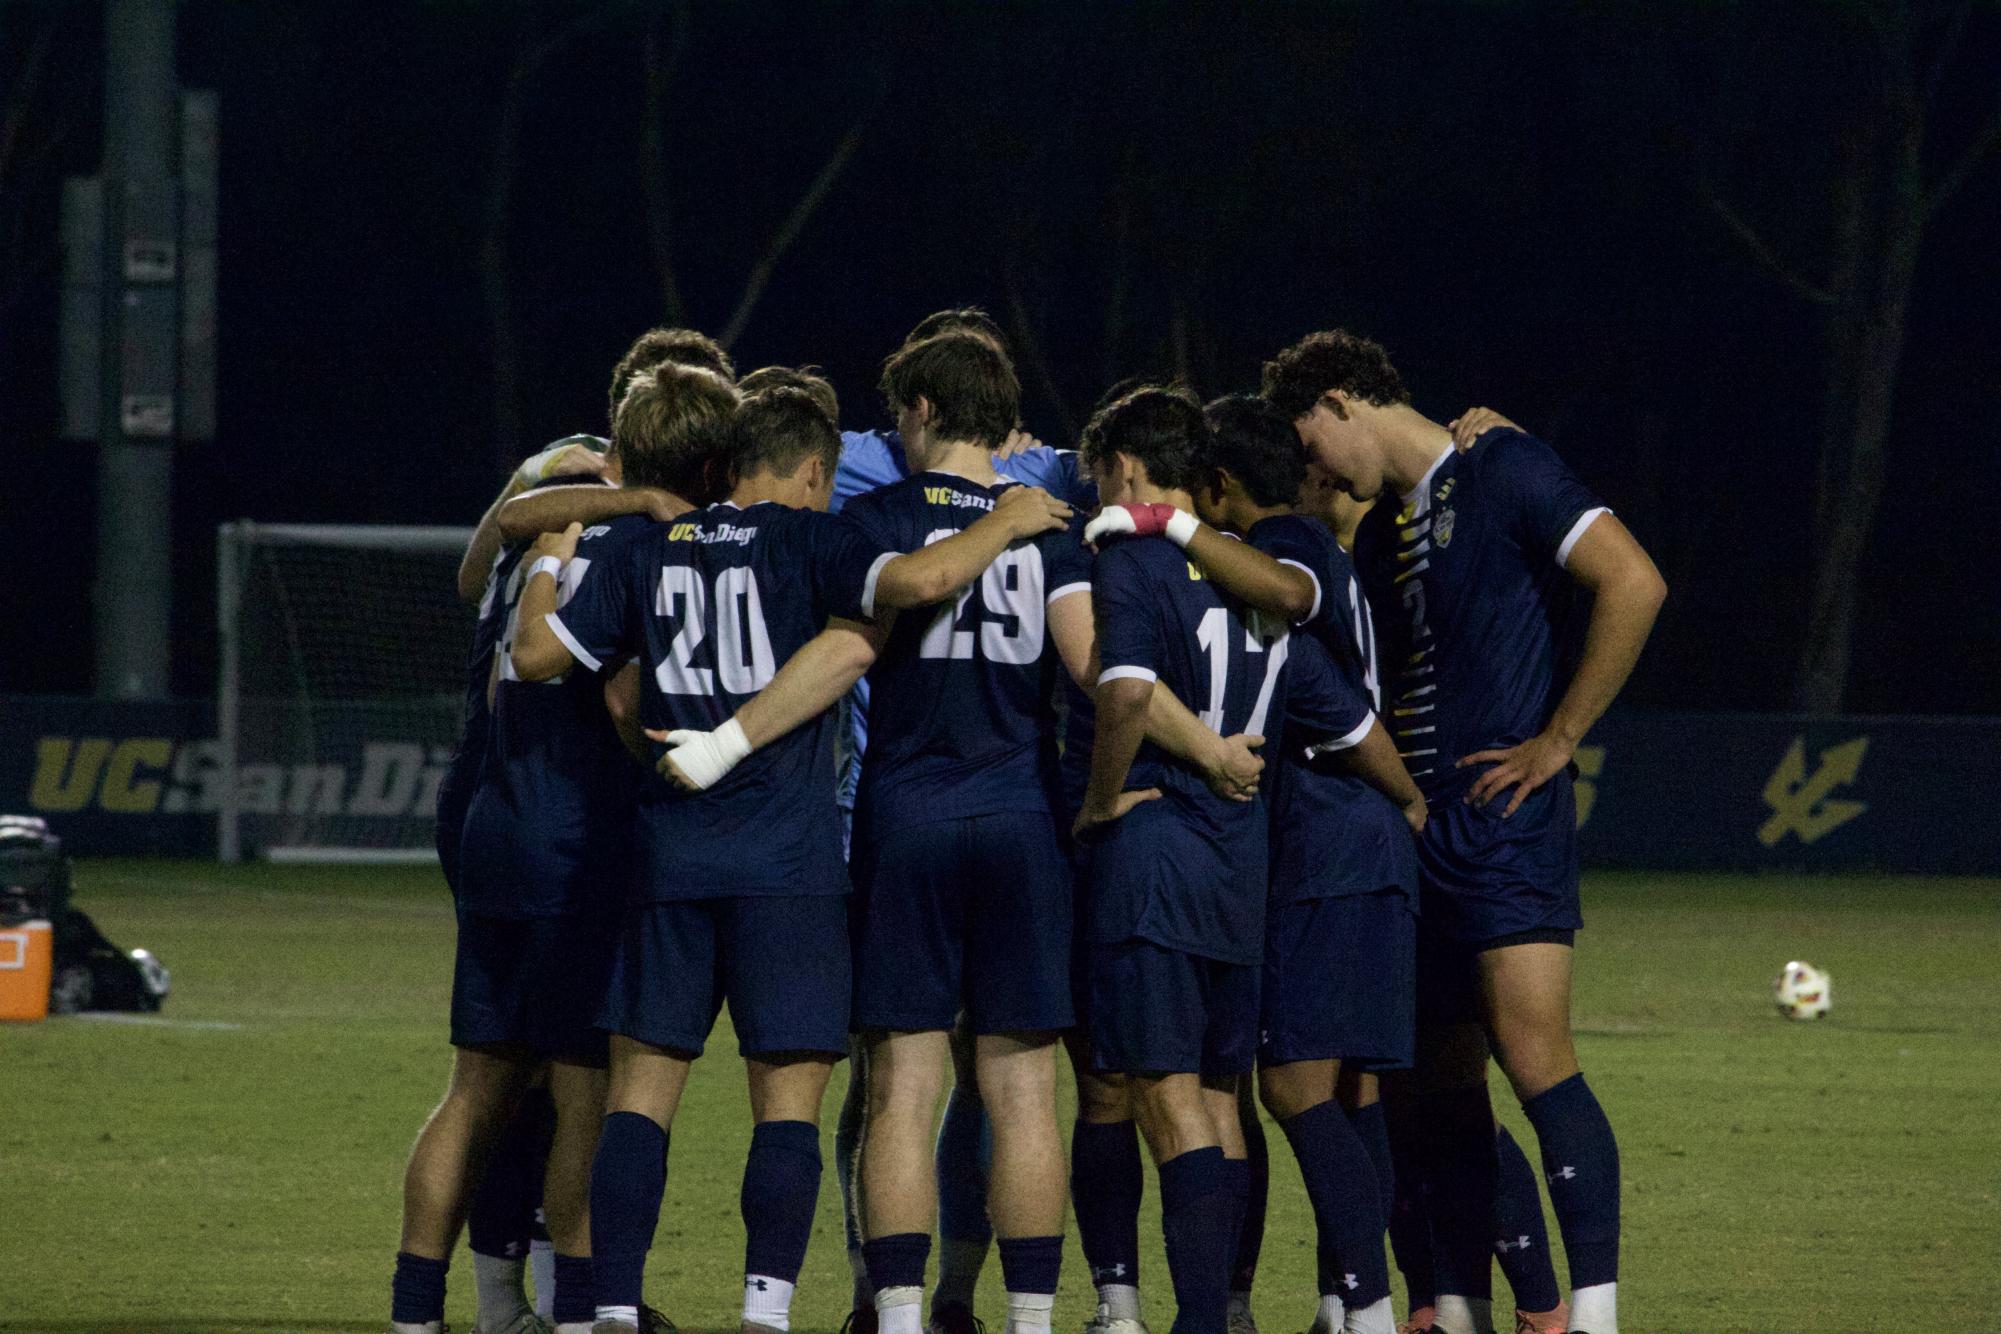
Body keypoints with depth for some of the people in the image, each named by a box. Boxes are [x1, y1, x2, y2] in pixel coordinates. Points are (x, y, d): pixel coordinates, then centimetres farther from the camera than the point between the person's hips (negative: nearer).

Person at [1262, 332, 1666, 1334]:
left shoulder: (1501, 473, -6)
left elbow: (1633, 584, -15)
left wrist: (1554, 741, -13)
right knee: (1442, 1077, 9)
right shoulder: (1381, 533, 20)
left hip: (1504, 813, -9)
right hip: (1418, 829, 9)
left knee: (1534, 1057, -17)